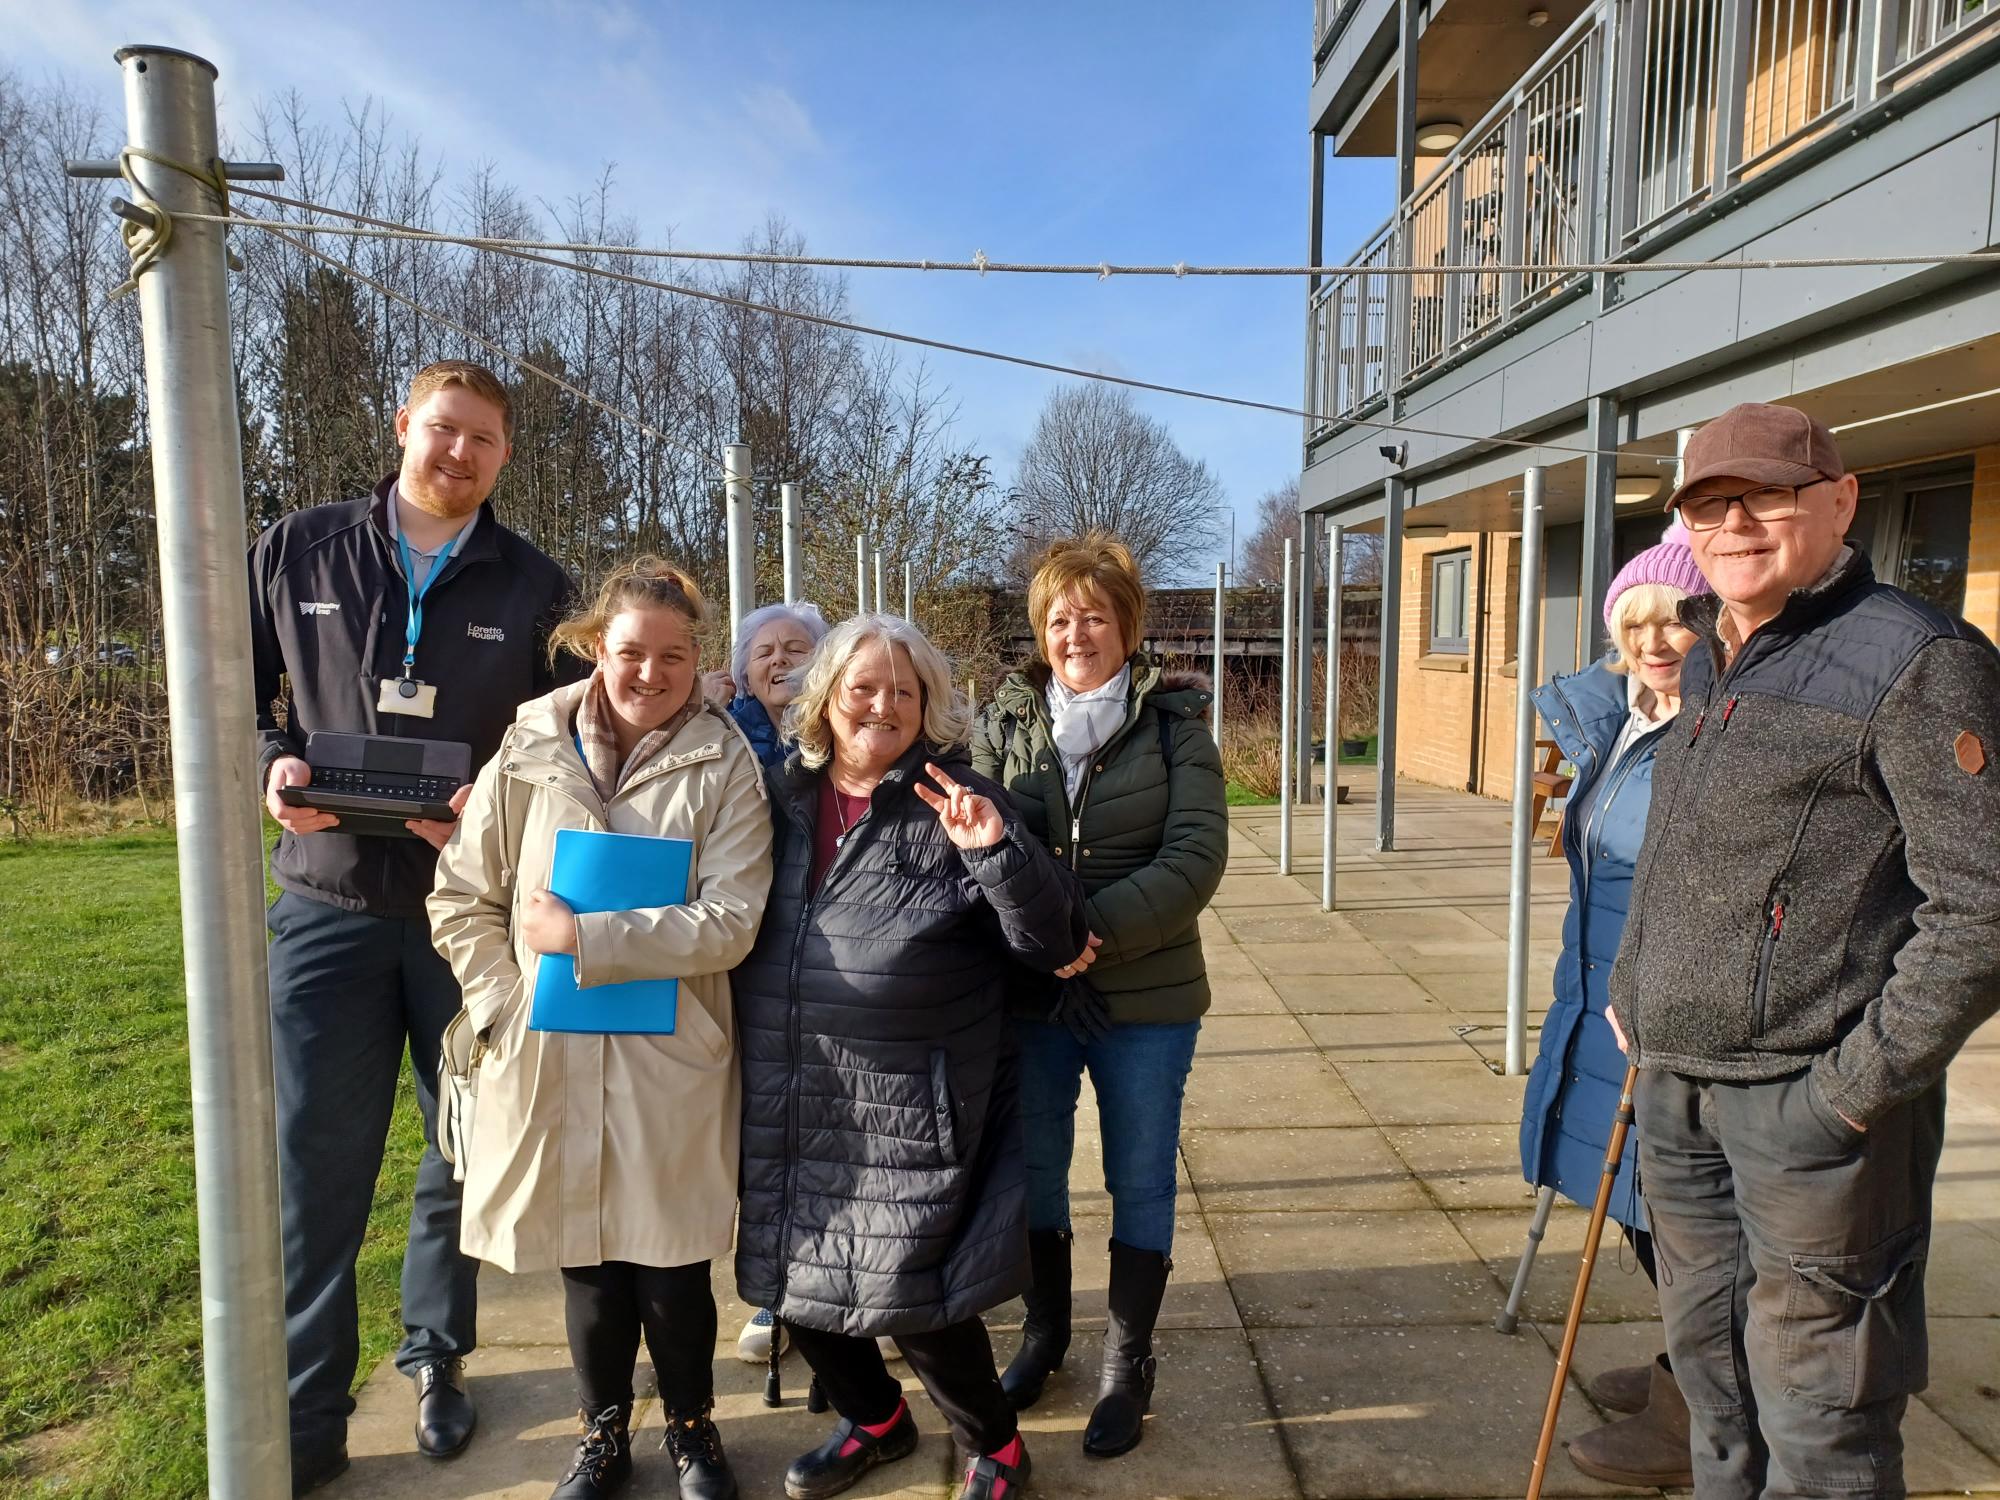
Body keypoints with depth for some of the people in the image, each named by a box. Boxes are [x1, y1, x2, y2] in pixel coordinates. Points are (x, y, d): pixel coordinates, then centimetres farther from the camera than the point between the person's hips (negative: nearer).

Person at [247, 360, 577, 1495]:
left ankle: (437, 1355, 36)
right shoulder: (298, 552, 5)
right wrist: (272, 764, -9)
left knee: (469, 1152, 13)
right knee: (313, 1166, 4)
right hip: (329, 904, 0)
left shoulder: (534, 588, 2)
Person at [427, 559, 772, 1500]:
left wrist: (584, 937, -15)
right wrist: (504, 1008, -3)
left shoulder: (724, 766, -6)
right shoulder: (530, 754, 0)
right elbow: (460, 900, 6)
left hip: (673, 1064, -2)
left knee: (673, 1262, 9)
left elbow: (730, 923, -13)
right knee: (585, 1256, 15)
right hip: (552, 1059, 2)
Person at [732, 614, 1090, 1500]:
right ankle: (874, 1419, 44)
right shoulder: (781, 796, 5)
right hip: (786, 1104, 5)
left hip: (906, 1107, -5)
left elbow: (1052, 944, -13)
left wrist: (998, 853, -28)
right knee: (795, 1278, 15)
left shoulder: (954, 803, -7)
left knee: (907, 1290, 1)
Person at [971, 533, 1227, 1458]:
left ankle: (1128, 1365, 31)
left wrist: (1099, 929, -23)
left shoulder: (1173, 718, -5)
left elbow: (1196, 856, -13)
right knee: (1033, 1169, 16)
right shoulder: (1007, 717, 1)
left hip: (1145, 996, -2)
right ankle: (1044, 1332, 40)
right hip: (1028, 991, 2)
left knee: (1139, 1181, 11)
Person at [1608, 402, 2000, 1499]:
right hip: (1674, 1085, 8)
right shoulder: (1709, 668, 14)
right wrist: (1632, 987, 17)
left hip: (1809, 1096, -7)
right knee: (1711, 1368, 21)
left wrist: (1867, 1081, -18)